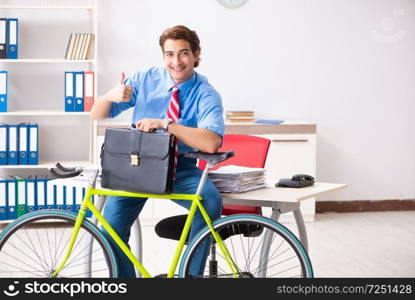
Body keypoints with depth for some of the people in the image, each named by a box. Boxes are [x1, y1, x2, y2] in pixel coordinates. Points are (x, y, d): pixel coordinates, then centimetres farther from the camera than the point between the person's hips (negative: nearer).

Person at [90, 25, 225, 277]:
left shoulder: (206, 95, -8)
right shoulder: (145, 79, 0)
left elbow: (211, 143, -27)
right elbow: (97, 116, 2)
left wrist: (165, 124, -32)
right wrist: (110, 96, -20)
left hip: (179, 169, -2)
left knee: (211, 200, -30)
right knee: (111, 232, -17)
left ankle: (191, 274, -14)